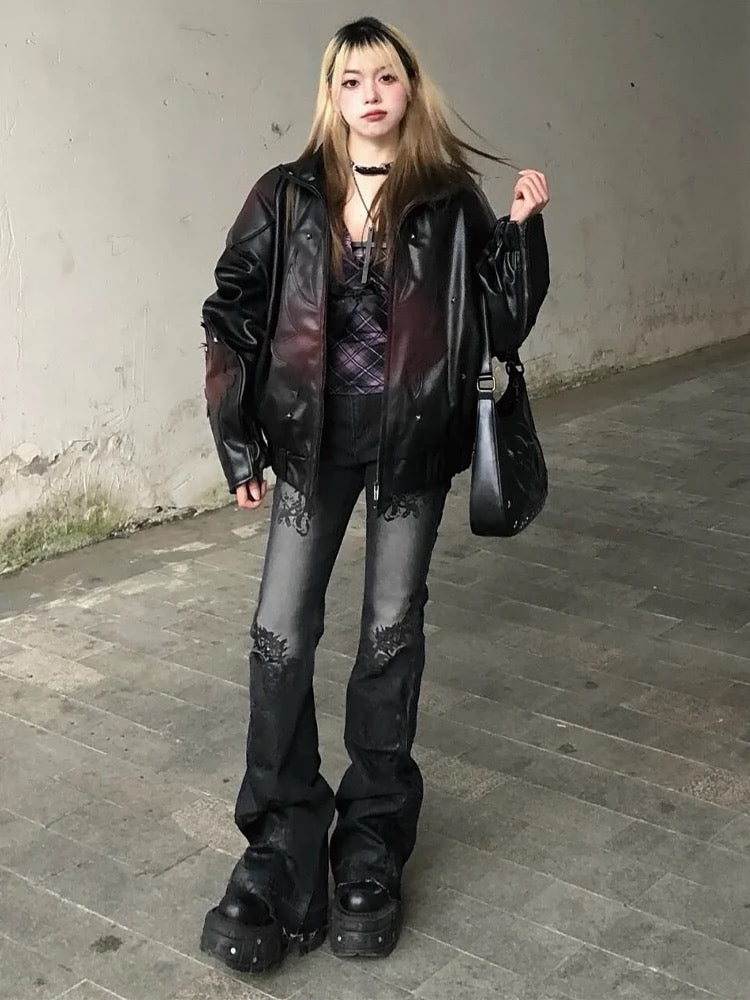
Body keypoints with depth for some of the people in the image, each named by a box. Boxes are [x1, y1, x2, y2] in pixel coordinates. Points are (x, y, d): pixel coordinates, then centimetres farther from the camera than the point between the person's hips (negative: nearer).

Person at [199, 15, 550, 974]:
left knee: (391, 632, 7)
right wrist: (239, 442, -2)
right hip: (314, 436, 1)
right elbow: (233, 315, 2)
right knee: (280, 634, -3)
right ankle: (282, 842, 11)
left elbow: (503, 316, 1)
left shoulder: (450, 199, -1)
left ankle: (372, 840, 21)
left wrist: (522, 228, -13)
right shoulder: (289, 196, 0)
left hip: (412, 439, 0)